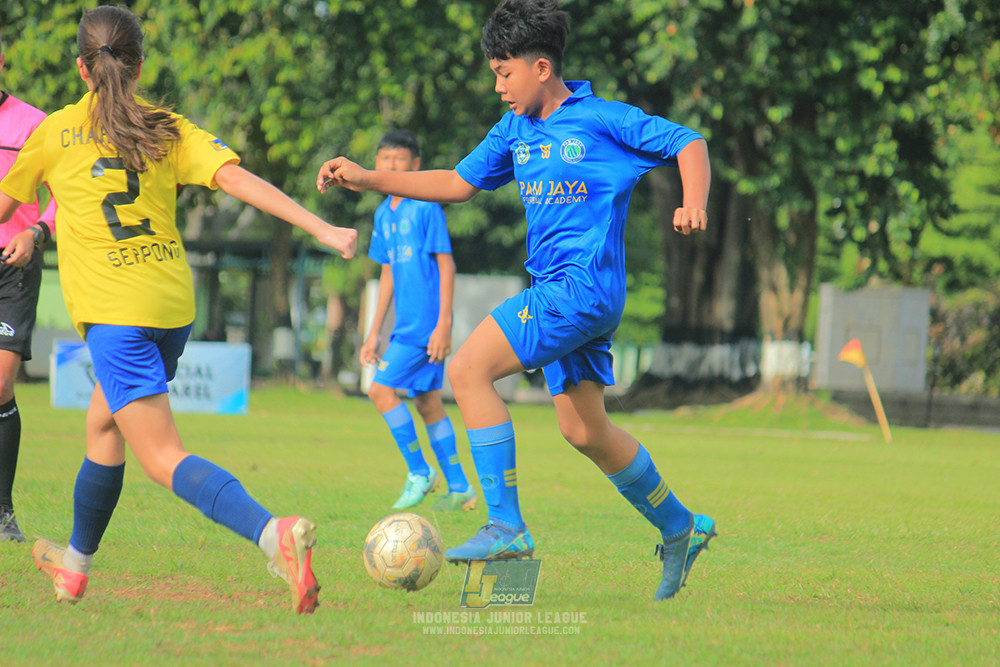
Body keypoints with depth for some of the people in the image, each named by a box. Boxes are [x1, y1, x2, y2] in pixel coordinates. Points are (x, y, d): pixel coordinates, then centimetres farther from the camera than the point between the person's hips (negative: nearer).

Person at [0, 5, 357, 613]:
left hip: (113, 311, -6)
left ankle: (274, 534, -37)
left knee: (164, 457, -13)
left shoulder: (55, 134, 0)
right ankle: (76, 563, 42)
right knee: (104, 426, 27)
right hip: (174, 304, 6)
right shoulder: (168, 129, 5)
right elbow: (237, 179, -7)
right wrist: (320, 227, -10)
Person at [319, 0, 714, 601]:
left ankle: (507, 526, -19)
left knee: (468, 370, -18)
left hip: (583, 286, -9)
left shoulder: (604, 121, -8)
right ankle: (679, 529, 29)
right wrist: (366, 179, 14)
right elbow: (459, 183, 21)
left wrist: (694, 204, -22)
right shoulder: (516, 130, 13)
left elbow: (688, 143, -3)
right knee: (583, 429, 14)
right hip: (556, 289, 9)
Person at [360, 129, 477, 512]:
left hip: (427, 322, -8)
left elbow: (446, 264, -12)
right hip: (406, 323, 8)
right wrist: (374, 333, 20)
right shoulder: (384, 214, 14)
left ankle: (419, 472, -1)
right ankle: (459, 489, 14)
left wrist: (443, 324, -17)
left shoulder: (426, 206, -10)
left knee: (382, 389, -12)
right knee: (427, 402, 9)